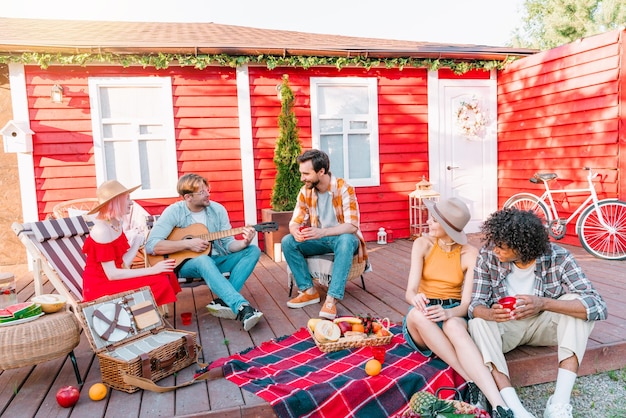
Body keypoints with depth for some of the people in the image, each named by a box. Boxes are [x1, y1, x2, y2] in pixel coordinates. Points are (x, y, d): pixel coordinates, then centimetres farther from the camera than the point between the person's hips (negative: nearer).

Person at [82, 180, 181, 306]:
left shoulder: (117, 226, 8)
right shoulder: (101, 230, -18)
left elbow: (123, 264, 4)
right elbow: (111, 274, -22)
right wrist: (151, 270, -22)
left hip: (114, 279, 8)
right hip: (100, 286, -8)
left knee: (166, 274, -9)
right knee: (159, 281, -21)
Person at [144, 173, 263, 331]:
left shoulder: (218, 209, -1)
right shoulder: (174, 212, -11)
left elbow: (228, 244, -2)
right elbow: (151, 245, -19)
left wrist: (244, 243, -24)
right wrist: (187, 244, -24)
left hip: (216, 260, 5)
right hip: (187, 263, -5)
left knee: (253, 250, -15)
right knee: (204, 260, -39)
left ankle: (223, 301, -29)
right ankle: (242, 308, -47)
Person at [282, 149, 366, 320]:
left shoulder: (344, 189, -19)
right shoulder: (305, 192, -4)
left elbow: (352, 226, -26)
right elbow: (295, 222, -2)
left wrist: (322, 232, -42)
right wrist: (295, 232, -29)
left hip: (342, 238, -5)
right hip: (318, 240, 5)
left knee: (346, 240, -39)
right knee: (287, 241, -18)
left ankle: (331, 299, -39)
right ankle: (309, 291, -11)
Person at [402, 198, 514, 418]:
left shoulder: (470, 254, -6)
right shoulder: (422, 244, -3)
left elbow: (466, 303, -14)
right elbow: (410, 291, -13)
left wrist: (448, 312, -38)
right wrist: (416, 298, -38)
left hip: (454, 313, -1)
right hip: (423, 318, 2)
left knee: (454, 325, -40)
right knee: (416, 313, -38)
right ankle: (473, 382, -37)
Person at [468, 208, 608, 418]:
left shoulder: (558, 258, -20)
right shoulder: (488, 256, -18)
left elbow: (598, 306, -28)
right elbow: (475, 305, -18)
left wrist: (544, 303, -44)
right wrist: (491, 313, -43)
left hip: (543, 325, 0)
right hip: (506, 326, 0)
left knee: (576, 304, -28)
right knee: (477, 324, -31)